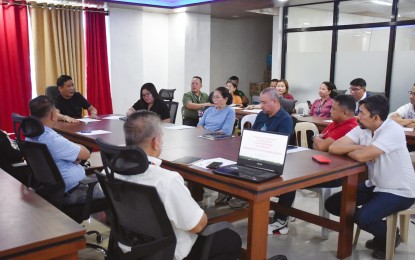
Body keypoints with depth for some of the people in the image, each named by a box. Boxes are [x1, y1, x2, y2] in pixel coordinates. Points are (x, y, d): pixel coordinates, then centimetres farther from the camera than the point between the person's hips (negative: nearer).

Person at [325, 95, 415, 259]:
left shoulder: (393, 131, -25)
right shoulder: (362, 129, -4)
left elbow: (361, 156, -32)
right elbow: (333, 148, -10)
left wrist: (348, 151, -12)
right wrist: (358, 147, -21)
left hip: (399, 191, -7)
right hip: (375, 184, 7)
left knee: (363, 218, -28)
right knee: (332, 204, 0)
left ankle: (389, 236, 6)